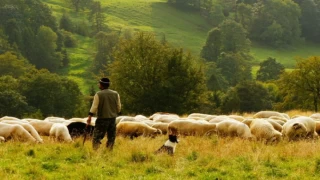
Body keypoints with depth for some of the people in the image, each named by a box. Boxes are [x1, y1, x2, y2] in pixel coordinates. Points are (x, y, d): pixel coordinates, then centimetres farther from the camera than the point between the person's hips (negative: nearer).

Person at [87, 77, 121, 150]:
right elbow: (119, 107, 9)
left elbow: (94, 107, -11)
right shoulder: (115, 94, 6)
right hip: (112, 118, 4)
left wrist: (89, 117, -10)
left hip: (102, 119, -4)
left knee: (96, 137, -3)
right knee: (111, 138, 10)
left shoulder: (98, 94, -7)